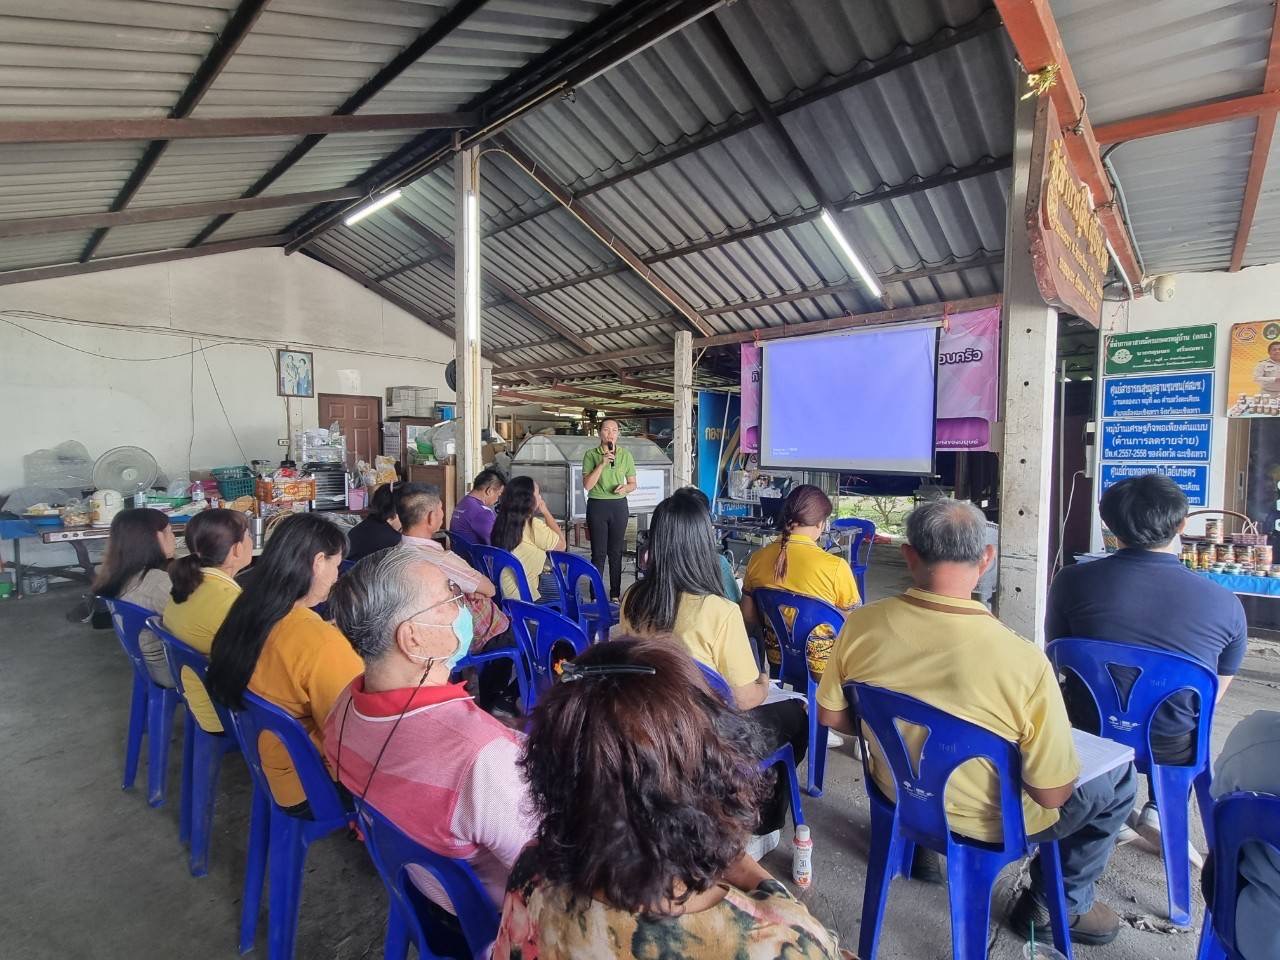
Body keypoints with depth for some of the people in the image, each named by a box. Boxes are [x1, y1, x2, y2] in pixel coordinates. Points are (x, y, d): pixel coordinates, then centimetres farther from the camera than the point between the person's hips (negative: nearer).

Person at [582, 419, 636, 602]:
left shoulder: (625, 454, 5)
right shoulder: (591, 454, -1)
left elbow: (633, 483, 11)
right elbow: (587, 485, -9)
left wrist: (625, 488, -12)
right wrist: (602, 463, -18)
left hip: (619, 506, 2)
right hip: (597, 505, -2)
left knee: (616, 552, 7)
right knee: (598, 552, 1)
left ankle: (615, 594, 16)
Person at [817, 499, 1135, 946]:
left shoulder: (860, 624, -23)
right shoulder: (1024, 663, -33)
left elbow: (831, 716, -7)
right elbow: (1052, 795, -20)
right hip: (990, 823, -3)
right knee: (1117, 776, 21)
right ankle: (1061, 905, 33)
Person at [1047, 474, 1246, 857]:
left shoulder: (1072, 581, -15)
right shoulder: (1226, 604, -12)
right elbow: (1213, 697, 3)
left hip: (1088, 738, -1)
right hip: (1171, 750, 1)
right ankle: (1159, 811, 26)